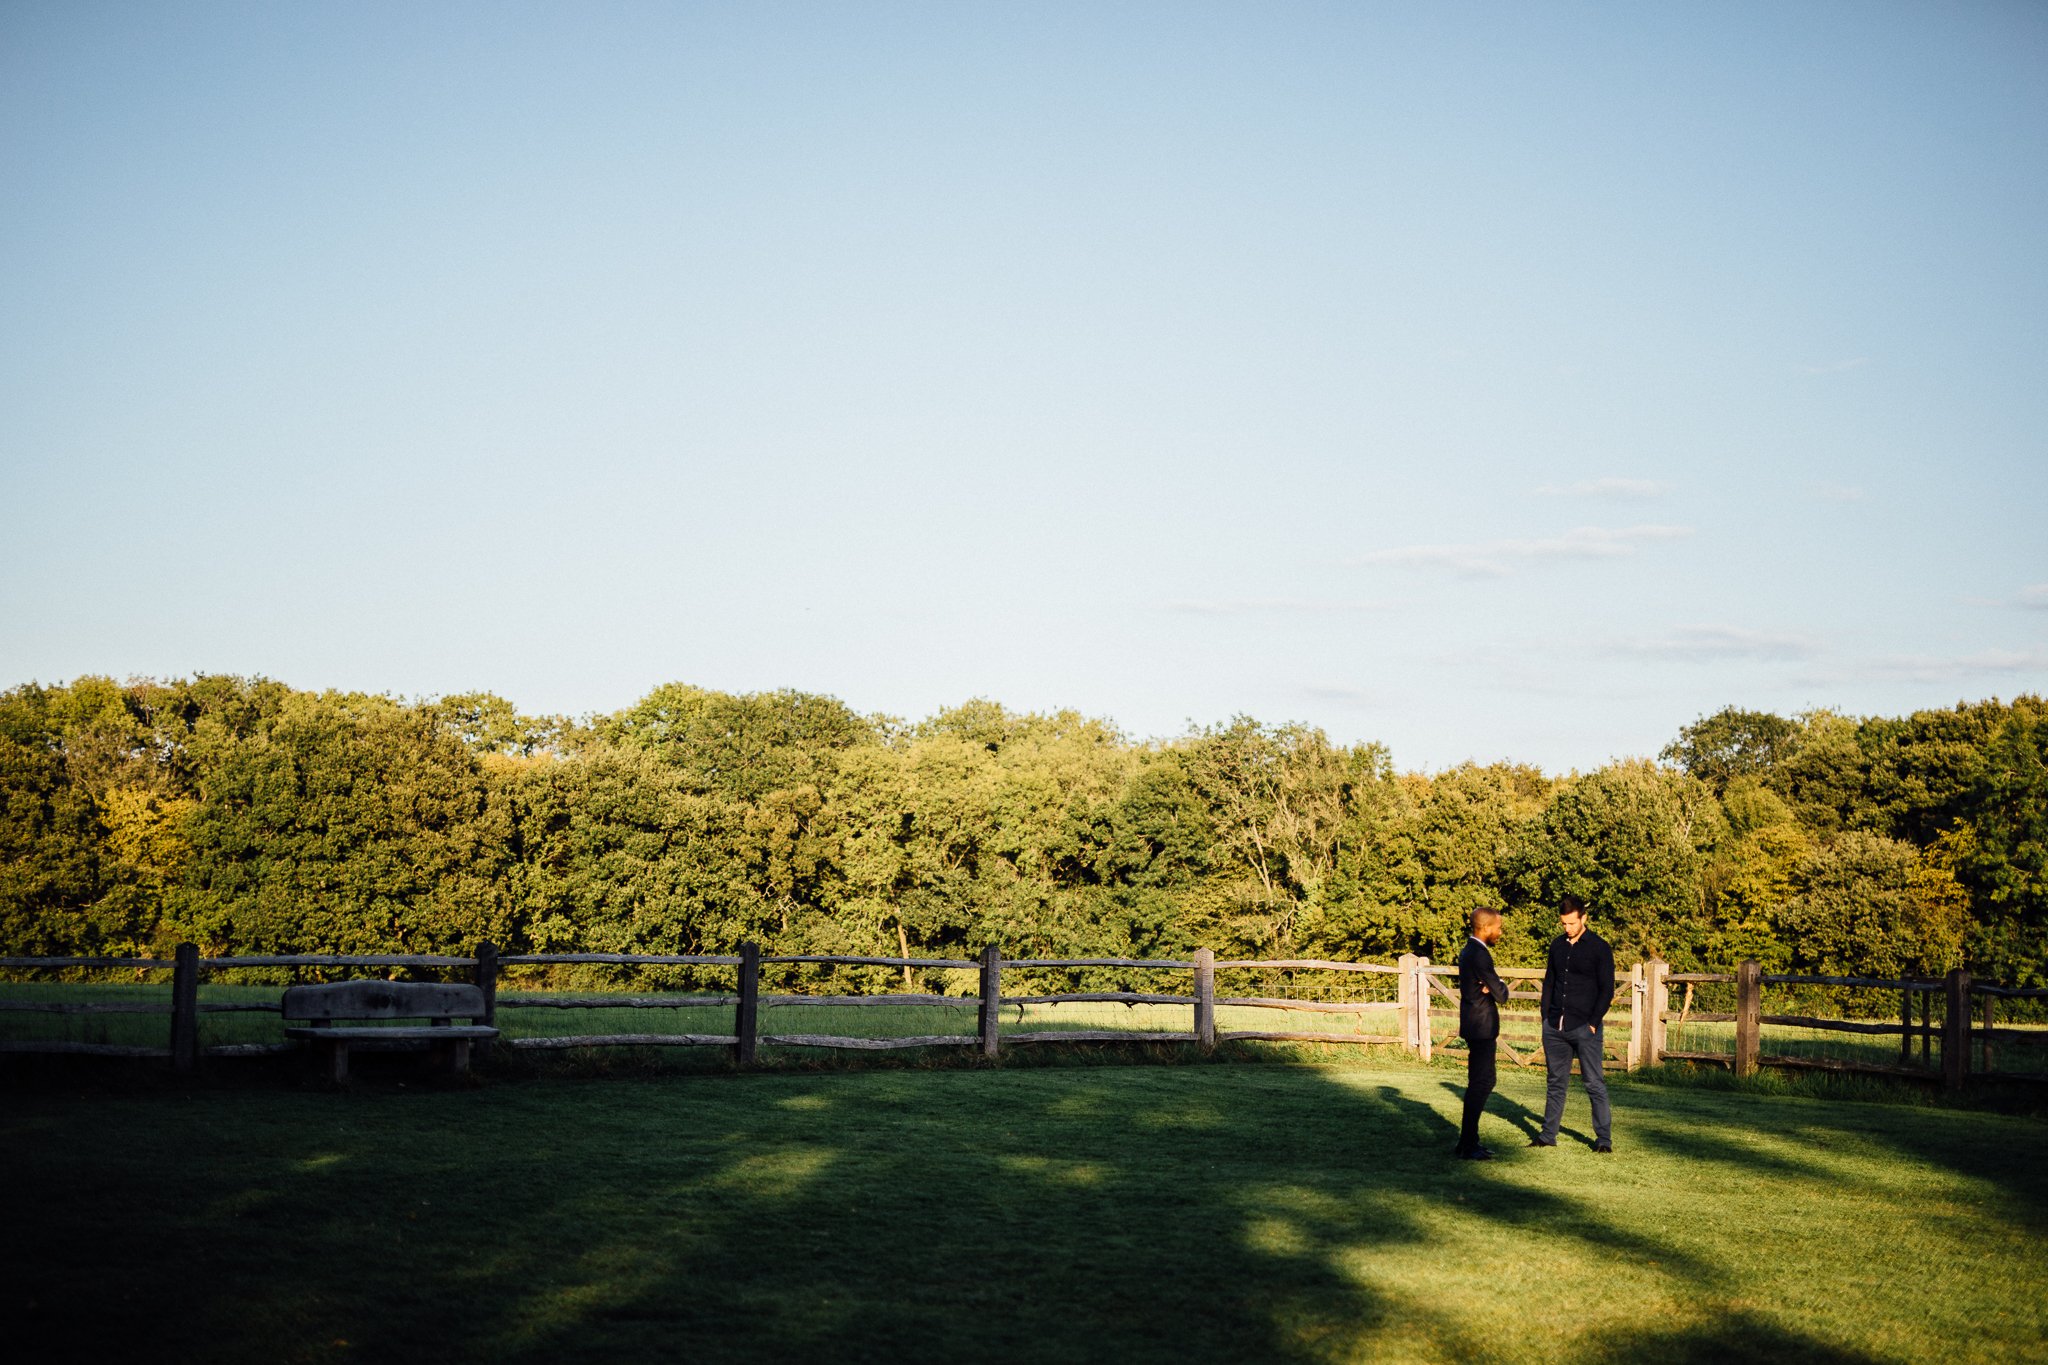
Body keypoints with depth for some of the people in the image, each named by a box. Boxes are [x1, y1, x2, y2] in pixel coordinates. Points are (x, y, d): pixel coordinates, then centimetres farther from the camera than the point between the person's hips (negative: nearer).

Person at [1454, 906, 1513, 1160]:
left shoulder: (1469, 951, 14)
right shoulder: (1479, 955, -19)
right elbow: (1501, 994, -18)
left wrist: (1490, 987, -7)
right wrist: (1499, 987, 4)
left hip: (1476, 1027, 10)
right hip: (1481, 1028, -10)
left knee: (1480, 1083, 15)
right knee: (1480, 1084, -7)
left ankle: (1468, 1142, 20)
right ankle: (1468, 1146, -5)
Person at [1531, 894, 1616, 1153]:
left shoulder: (1599, 948, -5)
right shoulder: (1557, 945, 11)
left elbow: (1606, 990, -5)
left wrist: (1593, 1023, -11)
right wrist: (1546, 1017, 9)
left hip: (1584, 1027, -5)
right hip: (1555, 1027, 5)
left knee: (1594, 1083, -2)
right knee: (1555, 1082, 10)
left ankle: (1604, 1138, 4)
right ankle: (1548, 1134, 17)